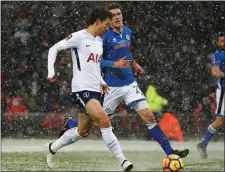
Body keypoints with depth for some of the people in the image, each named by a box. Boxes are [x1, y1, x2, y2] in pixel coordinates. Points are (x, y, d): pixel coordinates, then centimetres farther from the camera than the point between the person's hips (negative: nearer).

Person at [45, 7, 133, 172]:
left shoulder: (99, 41, 16)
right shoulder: (79, 37, -8)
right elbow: (54, 49, -4)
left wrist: (101, 82, 20)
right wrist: (51, 71, -14)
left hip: (95, 90, 9)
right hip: (82, 89, -9)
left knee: (82, 131, 11)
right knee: (105, 122, -21)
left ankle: (52, 148, 31)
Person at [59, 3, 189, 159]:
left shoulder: (128, 32, 8)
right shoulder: (105, 36, -13)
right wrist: (115, 64, -25)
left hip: (130, 84, 5)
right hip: (112, 86, -5)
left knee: (149, 117, -7)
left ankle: (170, 152, -8)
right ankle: (70, 123, 35)